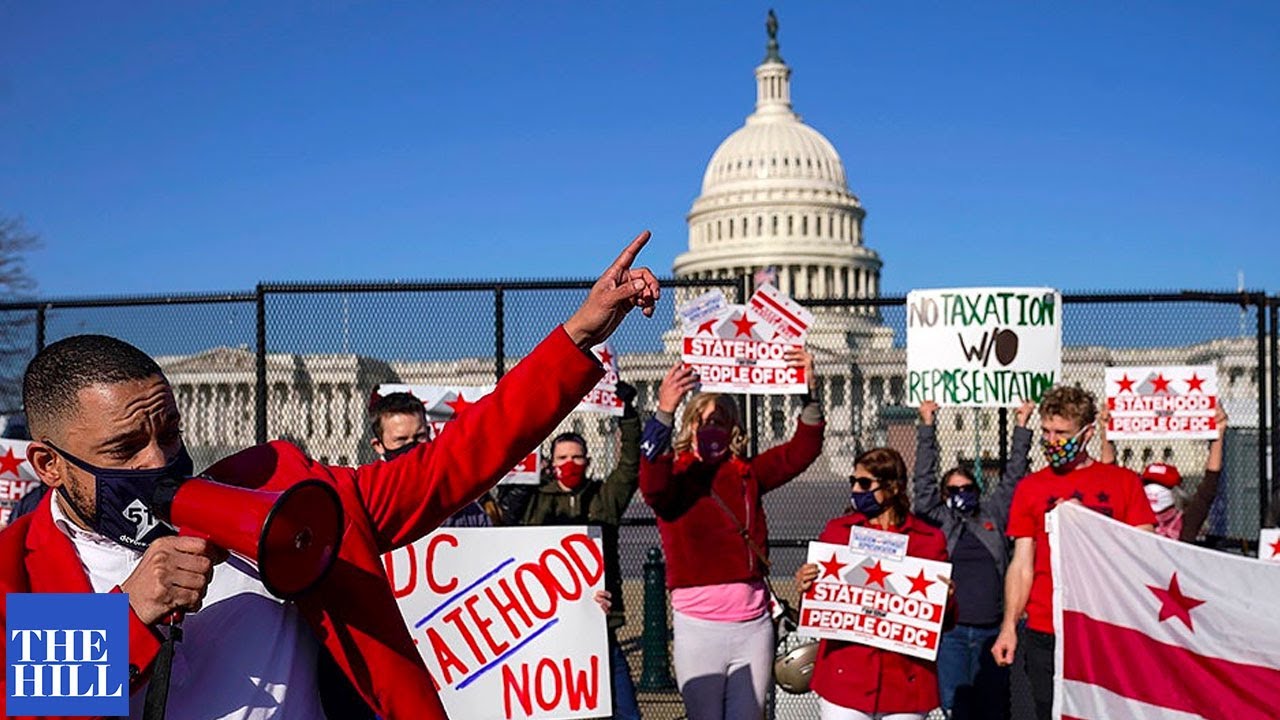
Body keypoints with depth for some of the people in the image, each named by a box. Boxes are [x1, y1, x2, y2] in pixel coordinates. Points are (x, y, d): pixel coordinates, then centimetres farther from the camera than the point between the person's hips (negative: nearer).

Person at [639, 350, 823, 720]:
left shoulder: (747, 474, 10)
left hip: (753, 623, 4)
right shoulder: (676, 476, -2)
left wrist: (809, 392, -11)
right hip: (699, 625, -3)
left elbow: (800, 452, 3)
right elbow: (651, 484, -24)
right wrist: (664, 413, -37)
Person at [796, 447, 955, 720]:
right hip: (845, 676, 0)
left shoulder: (930, 539, 4)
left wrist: (946, 600, -13)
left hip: (905, 680, 0)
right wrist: (804, 589, -11)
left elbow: (945, 623, 8)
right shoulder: (837, 530, 6)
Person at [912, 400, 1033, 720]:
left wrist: (1021, 427, 13)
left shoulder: (993, 515, 15)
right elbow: (923, 479, 7)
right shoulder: (936, 519, 10)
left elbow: (1012, 478, 16)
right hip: (949, 629, -2)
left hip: (991, 629, 2)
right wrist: (927, 426, 5)